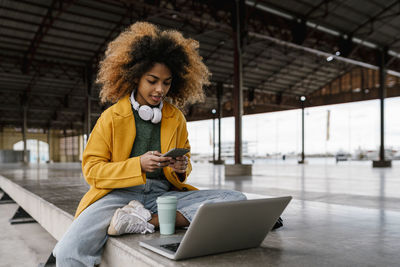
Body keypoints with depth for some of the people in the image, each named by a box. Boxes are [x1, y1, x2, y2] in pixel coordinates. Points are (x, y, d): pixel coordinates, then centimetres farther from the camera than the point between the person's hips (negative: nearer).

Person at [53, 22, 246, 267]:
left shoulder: (176, 118, 11)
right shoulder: (112, 117, 1)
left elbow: (185, 163, 18)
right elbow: (92, 170, -2)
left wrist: (182, 169, -7)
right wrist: (139, 164, -17)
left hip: (163, 193, 4)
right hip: (120, 193, -3)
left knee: (237, 200, -21)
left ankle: (148, 221, -25)